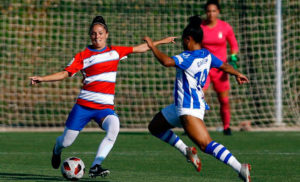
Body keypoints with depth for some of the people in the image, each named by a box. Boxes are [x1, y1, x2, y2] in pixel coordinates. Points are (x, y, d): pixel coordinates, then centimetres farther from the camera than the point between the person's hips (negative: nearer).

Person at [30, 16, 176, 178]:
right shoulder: (82, 56, 1)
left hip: (105, 107, 1)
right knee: (66, 142, 3)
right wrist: (42, 79, -17)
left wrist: (160, 42, 28)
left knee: (114, 127, -32)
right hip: (84, 105, -1)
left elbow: (139, 49, 23)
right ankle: (57, 149, 43)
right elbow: (65, 73, -3)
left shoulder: (115, 51, 11)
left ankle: (95, 166, -30)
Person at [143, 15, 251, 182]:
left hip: (190, 109, -10)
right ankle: (187, 151, 19)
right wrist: (237, 74, 46)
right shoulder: (207, 55, 9)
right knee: (155, 127, 21)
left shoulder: (189, 57, -19)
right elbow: (224, 66, 26)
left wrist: (152, 46, -19)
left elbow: (167, 61, -34)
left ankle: (240, 168, -25)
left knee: (206, 145, -19)